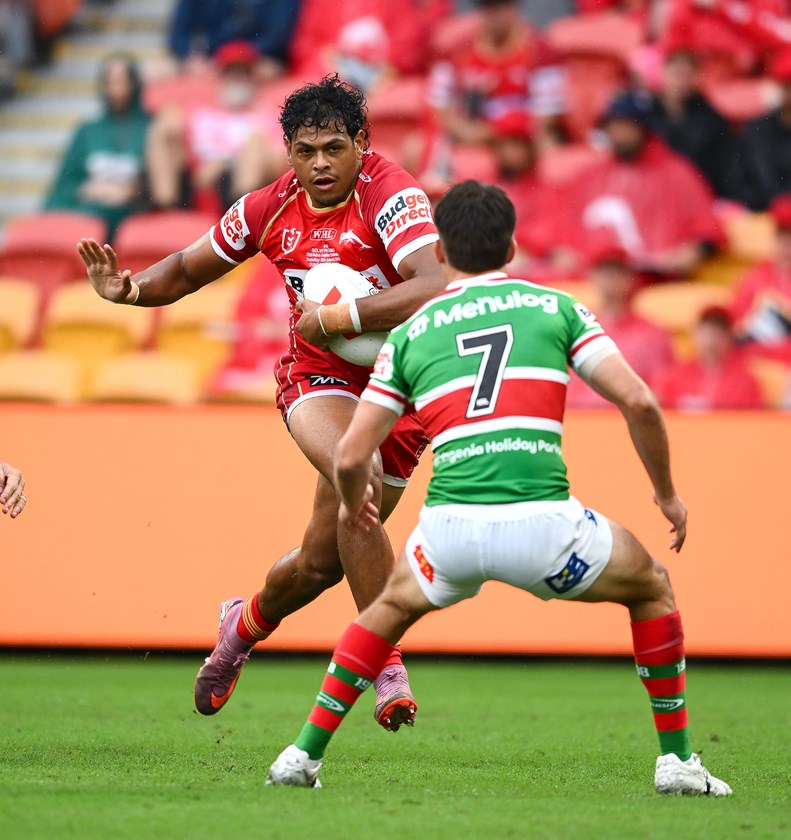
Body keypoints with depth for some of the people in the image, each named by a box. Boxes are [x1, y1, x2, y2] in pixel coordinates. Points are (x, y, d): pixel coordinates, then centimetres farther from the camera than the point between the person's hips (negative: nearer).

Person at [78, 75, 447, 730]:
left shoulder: (390, 196, -20)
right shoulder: (271, 209, -4)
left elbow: (434, 289, -36)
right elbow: (188, 270, 11)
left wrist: (333, 316, -33)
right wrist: (129, 289, -9)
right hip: (319, 381, 2)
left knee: (323, 562, 4)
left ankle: (247, 624, 39)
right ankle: (385, 662, -22)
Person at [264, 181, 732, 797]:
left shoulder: (410, 334, 17)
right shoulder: (554, 307, 14)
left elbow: (351, 457, 13)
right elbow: (639, 402, 5)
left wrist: (353, 504, 36)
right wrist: (667, 492, 19)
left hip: (450, 528, 2)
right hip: (542, 523, -2)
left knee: (394, 607, 35)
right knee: (652, 587, 27)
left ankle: (304, 754, 28)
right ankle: (677, 761, 22)